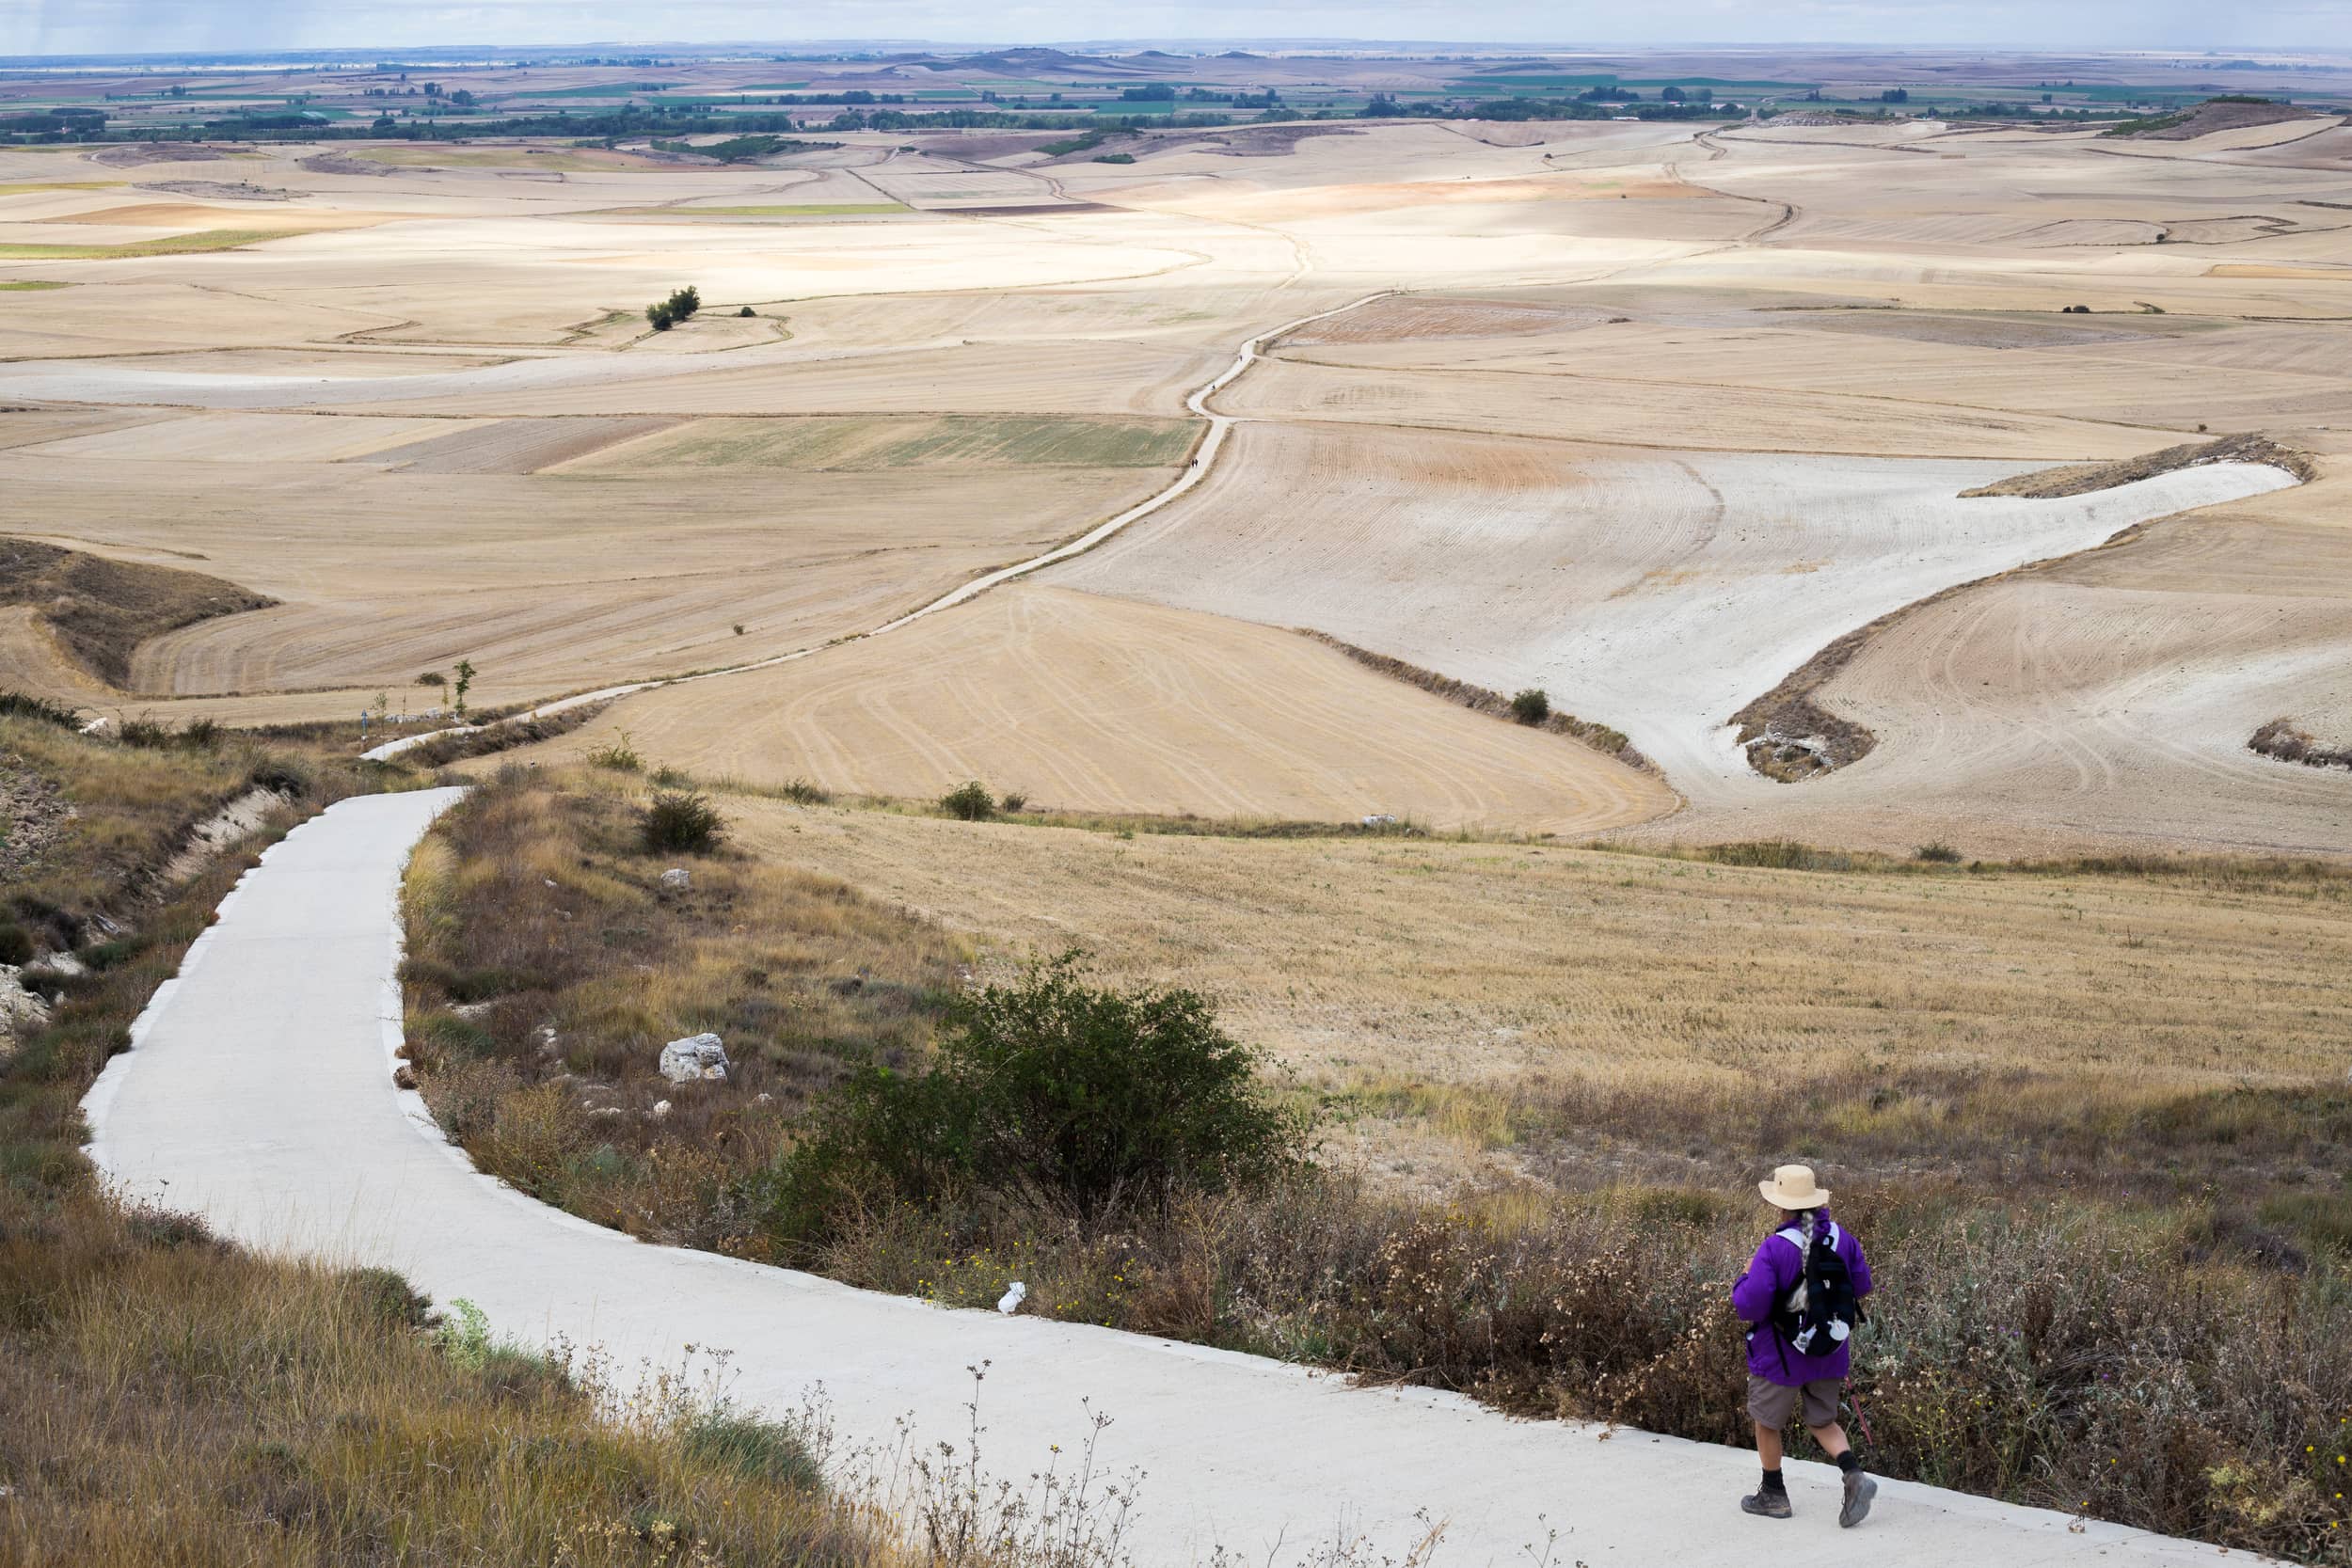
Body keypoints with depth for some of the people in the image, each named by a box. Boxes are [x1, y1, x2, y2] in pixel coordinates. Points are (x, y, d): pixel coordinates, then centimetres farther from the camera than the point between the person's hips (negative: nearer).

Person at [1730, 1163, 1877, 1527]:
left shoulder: (1774, 1248, -24)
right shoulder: (1842, 1239, -6)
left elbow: (1750, 1306, -26)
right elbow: (1862, 1287, 5)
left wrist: (1744, 1281, -5)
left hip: (1782, 1357, -5)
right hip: (1831, 1355, 5)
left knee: (1767, 1422, 18)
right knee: (1823, 1421, 21)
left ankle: (1773, 1495, 29)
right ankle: (1854, 1475, -3)